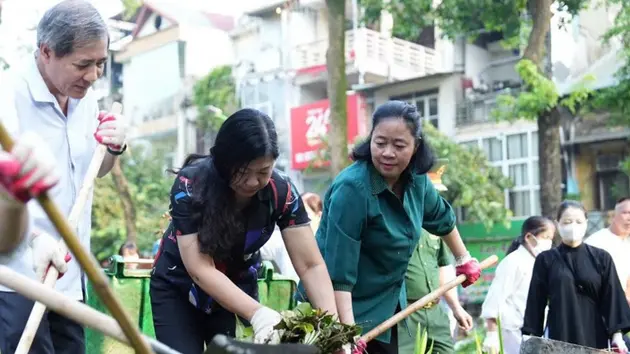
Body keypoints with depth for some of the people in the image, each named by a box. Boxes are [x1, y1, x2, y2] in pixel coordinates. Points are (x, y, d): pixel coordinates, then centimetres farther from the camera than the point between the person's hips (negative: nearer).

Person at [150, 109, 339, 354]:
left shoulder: (281, 191, -22)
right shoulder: (190, 184, -29)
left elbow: (311, 265, -24)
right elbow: (200, 269, -33)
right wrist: (257, 314, -45)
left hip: (239, 287, 2)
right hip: (179, 289, -2)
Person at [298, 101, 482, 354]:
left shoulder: (416, 180, -4)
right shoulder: (352, 188, -27)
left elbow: (441, 218, 19)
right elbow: (339, 271, -30)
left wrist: (464, 260, 27)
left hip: (386, 307, 8)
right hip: (341, 310, -7)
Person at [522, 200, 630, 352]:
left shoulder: (602, 258, 5)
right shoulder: (545, 260, 4)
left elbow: (612, 298, 4)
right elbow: (536, 301, 4)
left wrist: (617, 334, -2)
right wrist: (529, 336, 0)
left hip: (594, 338, 1)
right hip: (558, 338, -1)